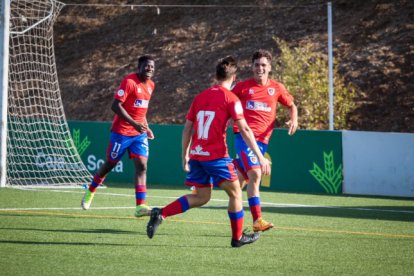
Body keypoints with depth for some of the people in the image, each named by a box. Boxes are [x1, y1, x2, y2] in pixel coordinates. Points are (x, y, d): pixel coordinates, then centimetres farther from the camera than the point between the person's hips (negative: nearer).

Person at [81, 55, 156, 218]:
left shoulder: (150, 85, 8)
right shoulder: (129, 82, -17)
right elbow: (115, 106, -22)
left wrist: (146, 127, 14)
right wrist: (134, 123, -26)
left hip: (139, 133, 6)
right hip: (121, 132, -6)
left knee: (141, 166, -9)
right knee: (110, 164, 8)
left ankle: (140, 206, -14)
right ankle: (90, 192, 32)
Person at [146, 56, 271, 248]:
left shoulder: (200, 97, 13)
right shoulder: (230, 98, -5)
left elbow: (187, 129, 15)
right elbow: (244, 130, -11)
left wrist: (184, 156, 22)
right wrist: (260, 157, -10)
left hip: (196, 154, 6)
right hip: (216, 155, -6)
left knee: (201, 197, 15)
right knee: (235, 193, 9)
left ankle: (161, 214, 1)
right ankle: (238, 237, 12)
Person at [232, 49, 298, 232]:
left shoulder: (276, 88, 9)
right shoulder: (243, 87, 3)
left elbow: (291, 106, 21)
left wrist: (293, 120, 2)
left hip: (262, 138, 4)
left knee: (242, 179, 7)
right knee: (255, 174, -20)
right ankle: (257, 220, -23)